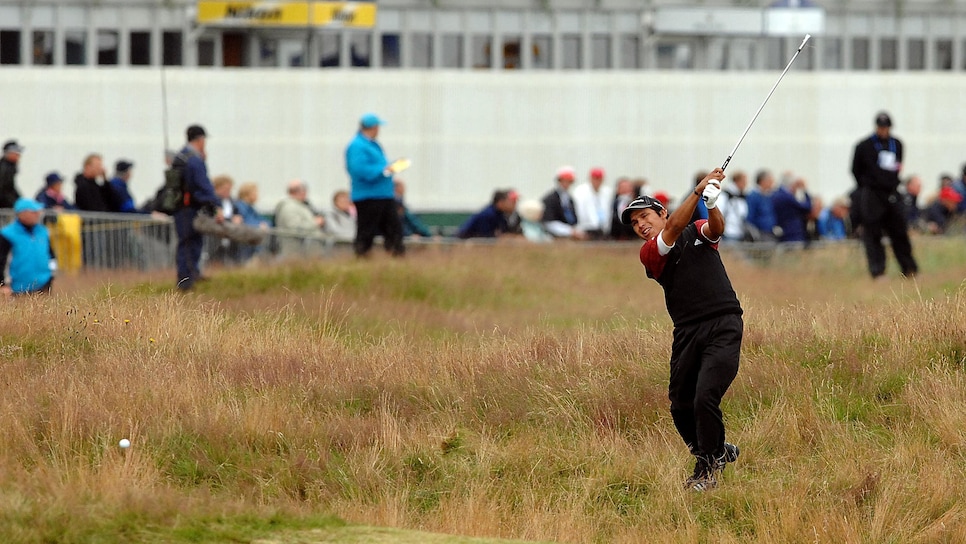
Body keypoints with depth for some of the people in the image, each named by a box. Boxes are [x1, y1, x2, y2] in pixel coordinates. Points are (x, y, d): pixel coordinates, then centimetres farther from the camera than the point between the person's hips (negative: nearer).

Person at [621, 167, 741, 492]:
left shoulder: (698, 232, 12)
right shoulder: (649, 254, 6)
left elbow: (716, 228, -10)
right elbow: (674, 228, -10)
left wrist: (712, 205, -32)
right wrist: (698, 191, -20)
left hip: (723, 327, -3)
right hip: (687, 333, 3)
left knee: (705, 398, -17)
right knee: (681, 407, 5)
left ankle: (706, 471, -2)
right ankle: (718, 452, 31)